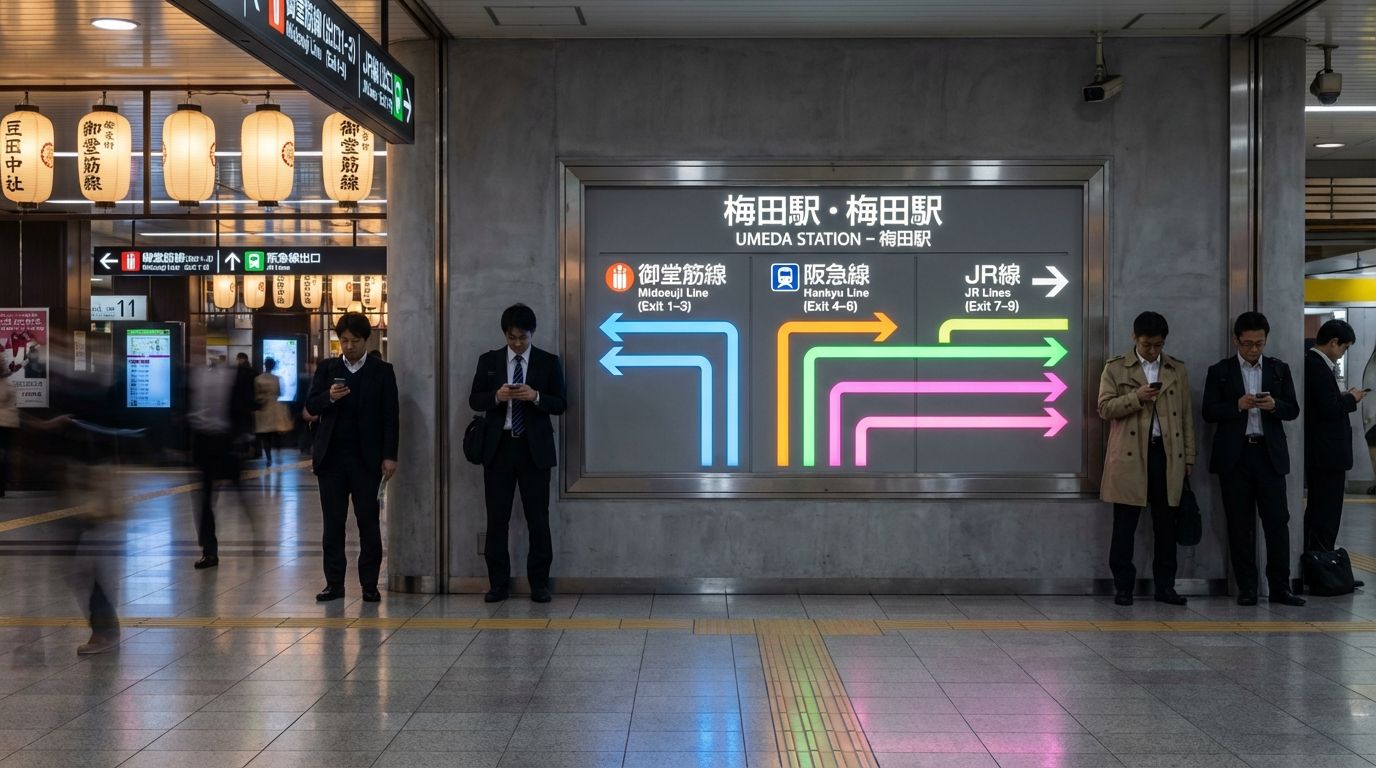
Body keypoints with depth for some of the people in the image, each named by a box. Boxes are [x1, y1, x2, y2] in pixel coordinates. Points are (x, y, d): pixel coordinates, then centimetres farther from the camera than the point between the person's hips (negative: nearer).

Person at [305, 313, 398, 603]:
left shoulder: (382, 371, 3)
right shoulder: (326, 369, 10)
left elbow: (390, 416, 0)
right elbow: (310, 406, 5)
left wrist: (389, 456, -7)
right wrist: (329, 397, -16)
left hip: (366, 459, -2)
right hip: (331, 458, 2)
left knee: (369, 523, 0)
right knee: (333, 524, 5)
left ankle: (369, 584, 6)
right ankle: (334, 583, 11)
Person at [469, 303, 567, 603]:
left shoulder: (548, 362, 4)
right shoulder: (489, 360, 8)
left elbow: (559, 404, 1)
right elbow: (474, 399, 6)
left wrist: (536, 396, -18)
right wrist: (496, 396, -14)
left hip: (534, 447, -1)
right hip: (499, 445, 1)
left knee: (538, 518, 0)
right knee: (497, 518, 3)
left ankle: (539, 583, 8)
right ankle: (498, 583, 10)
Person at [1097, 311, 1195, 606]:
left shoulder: (1177, 369, 13)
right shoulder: (1115, 368, 5)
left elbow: (1186, 416, 13)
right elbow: (1105, 408, -2)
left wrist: (1189, 458, 8)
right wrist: (1136, 397, -16)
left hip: (1168, 455, 3)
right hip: (1130, 457, -2)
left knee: (1166, 525, 5)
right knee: (1124, 525, 0)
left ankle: (1165, 585, 13)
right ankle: (1123, 587, 7)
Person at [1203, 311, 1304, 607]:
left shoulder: (1279, 369, 11)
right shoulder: (1219, 371, 6)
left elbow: (1293, 410, 8)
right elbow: (1209, 412, 0)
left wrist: (1275, 405, -13)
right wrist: (1238, 405, -16)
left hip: (1270, 454, 1)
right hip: (1235, 455, -1)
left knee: (1277, 520, -3)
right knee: (1239, 524, 1)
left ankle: (1280, 587, 2)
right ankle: (1246, 588, 6)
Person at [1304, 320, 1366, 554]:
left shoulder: (1312, 363, 10)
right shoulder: (1318, 367, -19)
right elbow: (1330, 409, -23)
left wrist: (1344, 397, 5)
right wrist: (1351, 398, -7)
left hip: (1319, 453, 10)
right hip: (1328, 453, -10)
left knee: (1316, 508, 18)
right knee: (1327, 512, -4)